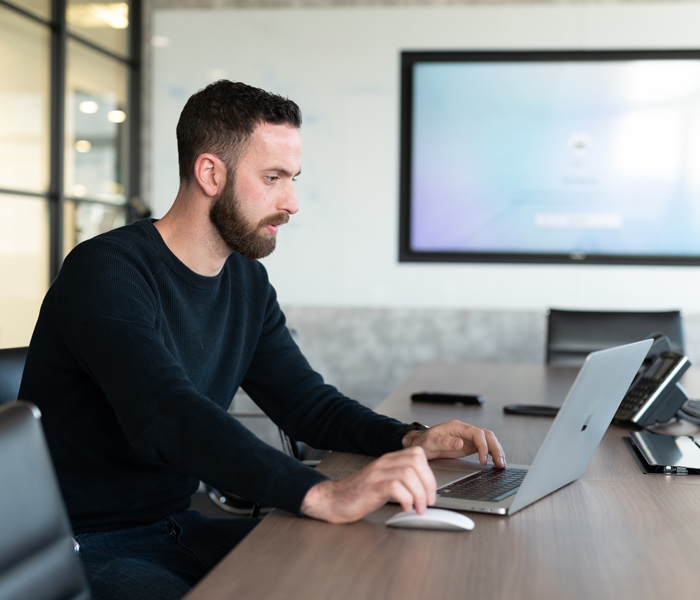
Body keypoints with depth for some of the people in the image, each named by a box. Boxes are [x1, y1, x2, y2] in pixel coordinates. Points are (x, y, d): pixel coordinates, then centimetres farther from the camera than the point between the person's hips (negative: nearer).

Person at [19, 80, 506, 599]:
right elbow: (169, 418, -35)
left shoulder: (246, 282, 7)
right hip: (85, 550, -8)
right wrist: (324, 495, -47)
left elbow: (307, 402, 10)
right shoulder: (105, 272, -20)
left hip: (177, 527, 8)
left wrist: (411, 439, -10)